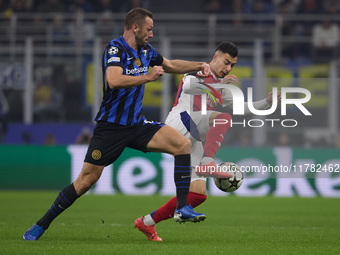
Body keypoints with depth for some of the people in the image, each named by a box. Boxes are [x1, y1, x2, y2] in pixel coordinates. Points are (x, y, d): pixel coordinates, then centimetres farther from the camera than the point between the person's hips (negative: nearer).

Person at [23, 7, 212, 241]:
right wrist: (147, 77, -29)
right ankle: (41, 225, 7)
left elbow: (170, 65, 29)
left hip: (137, 124, 7)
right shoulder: (115, 49, -15)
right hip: (111, 126, -7)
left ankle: (182, 208, -10)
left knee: (183, 144, -10)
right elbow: (113, 81, -34)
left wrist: (199, 66, 21)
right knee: (87, 180, -7)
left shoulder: (146, 50, 8)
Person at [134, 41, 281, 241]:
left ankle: (147, 223, 10)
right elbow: (188, 86, -19)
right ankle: (207, 164, -50)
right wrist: (219, 84, -28)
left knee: (199, 194, -1)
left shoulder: (222, 88, 27)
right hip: (181, 120, -8)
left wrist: (267, 103, 18)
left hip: (193, 140, 8)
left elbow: (241, 107, 31)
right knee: (223, 118, -32)